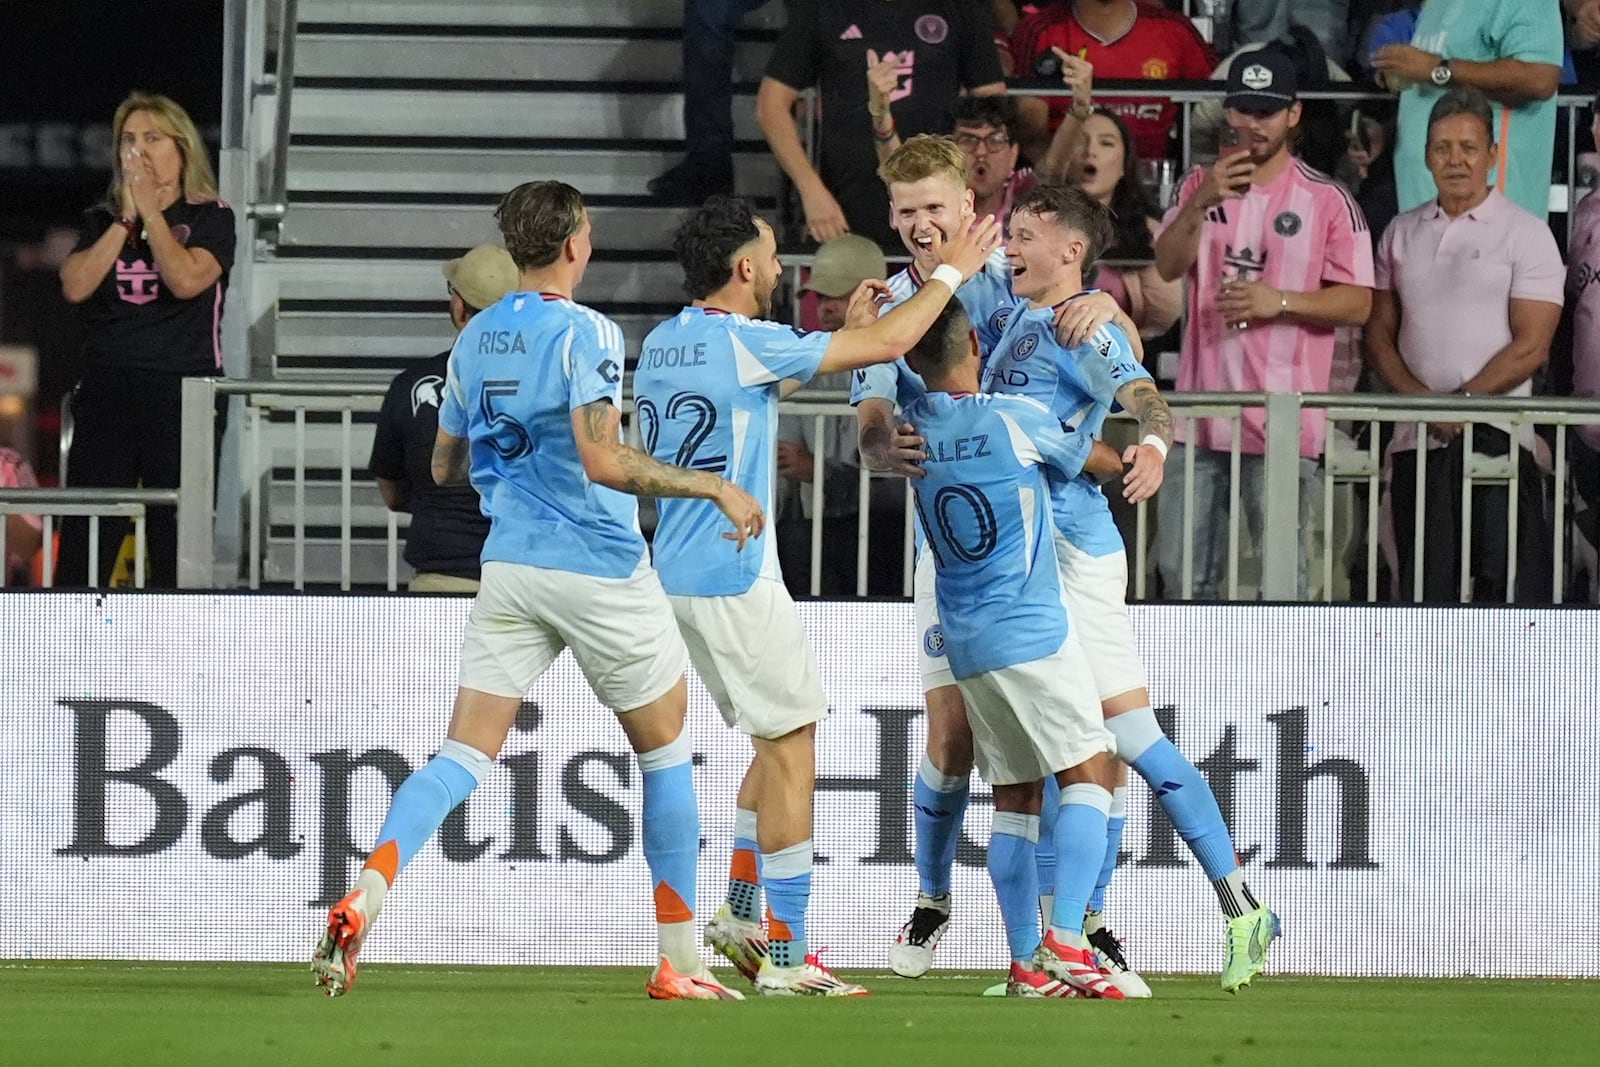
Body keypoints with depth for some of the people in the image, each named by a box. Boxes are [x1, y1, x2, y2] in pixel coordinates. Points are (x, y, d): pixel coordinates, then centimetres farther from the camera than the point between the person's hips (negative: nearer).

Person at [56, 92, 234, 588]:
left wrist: (150, 213, -5)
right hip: (107, 392, 3)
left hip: (182, 395, -3)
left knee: (175, 540, -3)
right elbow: (76, 285, -1)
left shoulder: (210, 218, 4)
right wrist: (125, 220, -3)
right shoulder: (101, 221, 15)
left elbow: (187, 279, -14)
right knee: (84, 539, -4)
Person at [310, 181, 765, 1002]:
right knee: (665, 751, 11)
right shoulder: (584, 333, -14)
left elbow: (445, 466, 18)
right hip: (598, 570, -5)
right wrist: (713, 487, -17)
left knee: (464, 755, 1)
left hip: (509, 566, 5)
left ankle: (364, 895, -23)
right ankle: (678, 962, 14)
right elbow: (603, 462, -24)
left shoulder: (473, 340, 8)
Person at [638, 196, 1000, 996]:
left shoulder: (661, 346, 10)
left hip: (680, 573, 9)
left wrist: (846, 333, 28)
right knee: (792, 749, -4)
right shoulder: (744, 344, -15)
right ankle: (785, 957, -5)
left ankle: (740, 915, 18)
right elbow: (890, 345, -11)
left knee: (782, 741, 19)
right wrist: (952, 272, 2)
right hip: (734, 578, -9)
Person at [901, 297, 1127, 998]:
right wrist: (1137, 461, 28)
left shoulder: (912, 428, 4)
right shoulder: (1016, 420, -10)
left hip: (965, 643, 6)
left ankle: (1026, 963, 4)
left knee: (1013, 798, 9)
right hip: (1033, 630, -6)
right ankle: (1066, 940, -21)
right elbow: (1103, 460, 5)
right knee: (1088, 773, -5)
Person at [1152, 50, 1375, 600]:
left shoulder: (1328, 200, -1)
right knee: (1182, 570, 9)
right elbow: (1168, 265, 0)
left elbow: (1358, 303, -3)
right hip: (1203, 410, 4)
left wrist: (1279, 301, -17)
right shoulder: (1201, 184, 12)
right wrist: (1202, 202, -16)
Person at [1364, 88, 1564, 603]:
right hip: (1416, 442, 5)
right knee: (1426, 590, 4)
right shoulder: (1403, 233, 16)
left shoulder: (1525, 233, 1)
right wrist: (1422, 400, -6)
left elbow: (1530, 347, -6)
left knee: (1510, 585, -11)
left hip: (1497, 440, -5)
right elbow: (1379, 333, 12)